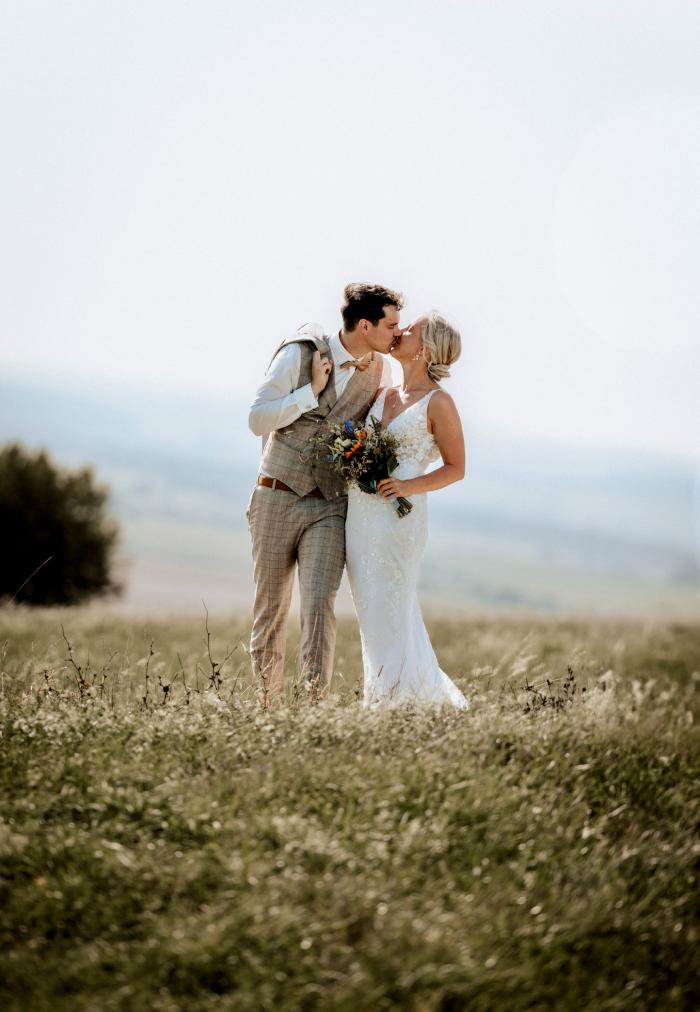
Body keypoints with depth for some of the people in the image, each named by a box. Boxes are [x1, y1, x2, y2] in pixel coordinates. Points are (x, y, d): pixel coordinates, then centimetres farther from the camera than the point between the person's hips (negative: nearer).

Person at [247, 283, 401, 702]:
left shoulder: (381, 371, 4)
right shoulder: (299, 354, -8)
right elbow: (258, 419, -11)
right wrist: (312, 390, -16)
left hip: (330, 507, 2)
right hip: (278, 499, -1)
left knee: (319, 603, -18)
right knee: (271, 611, 6)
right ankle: (269, 706, 20)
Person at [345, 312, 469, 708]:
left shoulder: (438, 402, -5)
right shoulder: (383, 394, 15)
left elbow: (456, 468, -5)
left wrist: (408, 487, -19)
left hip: (398, 518, -8)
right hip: (359, 516, 8)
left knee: (390, 620, -6)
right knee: (373, 619, 10)